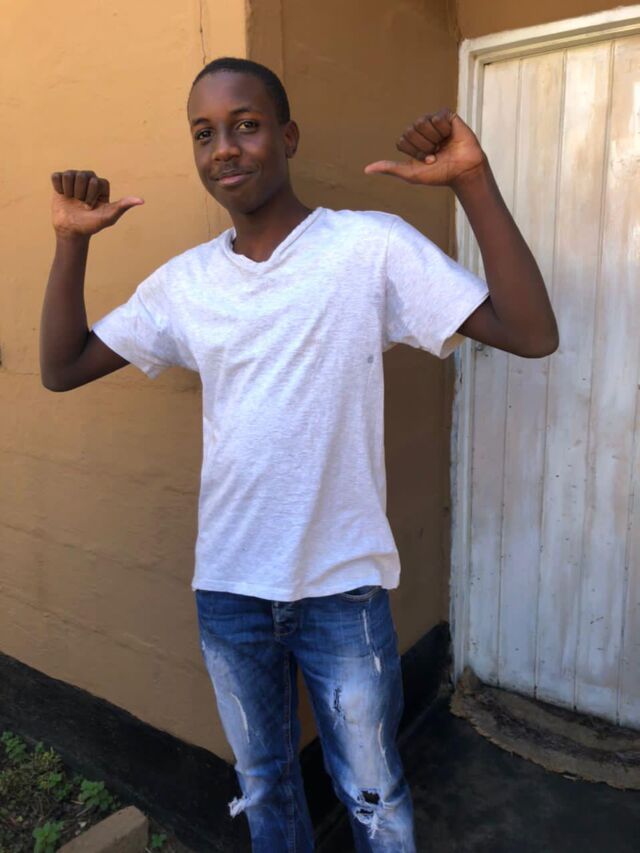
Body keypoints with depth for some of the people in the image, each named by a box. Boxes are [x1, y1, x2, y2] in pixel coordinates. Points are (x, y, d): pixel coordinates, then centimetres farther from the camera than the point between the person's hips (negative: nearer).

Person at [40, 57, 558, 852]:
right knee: (263, 788, 27)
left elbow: (531, 333, -18)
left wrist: (472, 180, -25)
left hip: (343, 585, -3)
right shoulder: (184, 280, 0)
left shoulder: (371, 245, -11)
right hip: (225, 587, 4)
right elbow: (61, 368, 5)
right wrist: (71, 241, -5)